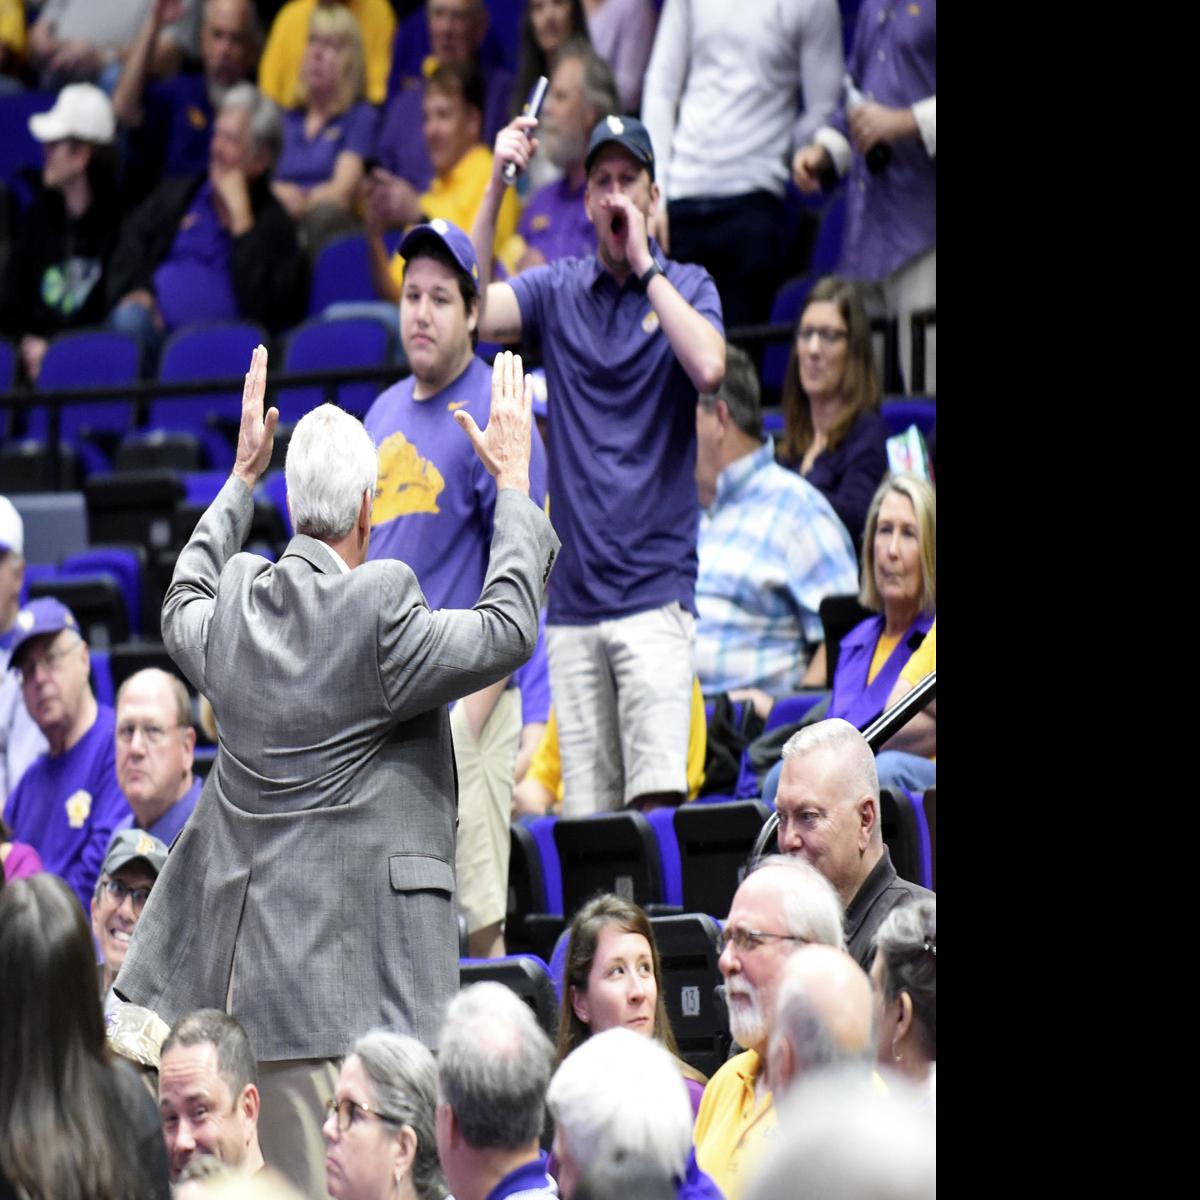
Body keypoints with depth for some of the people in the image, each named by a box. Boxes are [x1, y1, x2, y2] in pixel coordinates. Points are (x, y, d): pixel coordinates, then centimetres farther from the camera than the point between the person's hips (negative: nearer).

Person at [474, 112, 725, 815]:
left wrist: (644, 264, -9)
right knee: (586, 812, 2)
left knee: (657, 798, -14)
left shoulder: (687, 287, 6)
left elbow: (709, 369, -14)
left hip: (656, 591, -3)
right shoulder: (557, 290, 12)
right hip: (574, 596, 3)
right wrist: (497, 185, -9)